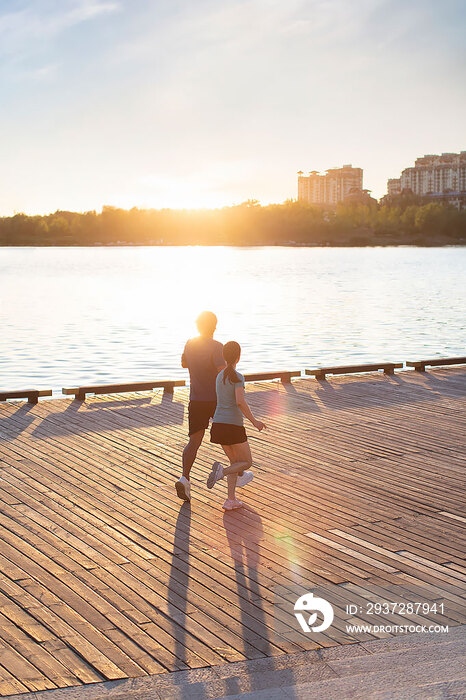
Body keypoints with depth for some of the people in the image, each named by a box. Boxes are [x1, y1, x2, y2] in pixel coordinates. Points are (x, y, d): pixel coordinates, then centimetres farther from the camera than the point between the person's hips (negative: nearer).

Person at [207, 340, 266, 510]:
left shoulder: (220, 376, 11)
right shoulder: (237, 377, -12)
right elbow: (240, 402, -24)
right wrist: (254, 421, -16)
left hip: (218, 424, 7)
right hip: (233, 426, -7)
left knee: (235, 461, 19)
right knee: (247, 462, 7)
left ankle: (231, 500, 16)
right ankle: (221, 471, -19)